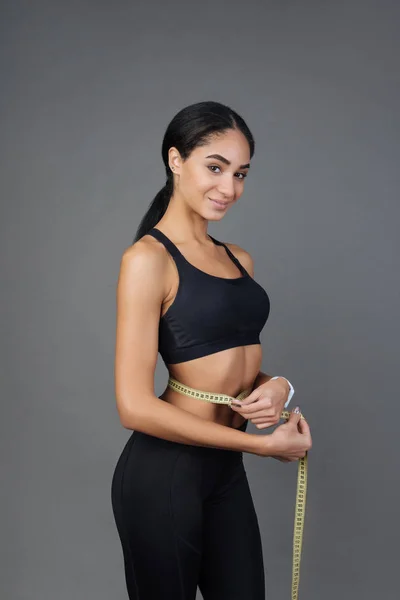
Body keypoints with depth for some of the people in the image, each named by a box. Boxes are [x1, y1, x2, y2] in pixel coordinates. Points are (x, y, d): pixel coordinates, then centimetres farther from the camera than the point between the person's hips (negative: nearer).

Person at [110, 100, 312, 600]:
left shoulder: (238, 259, 9)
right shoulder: (148, 258, -14)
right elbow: (135, 406, -20)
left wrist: (275, 385, -5)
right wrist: (264, 444, -15)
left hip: (226, 469, 7)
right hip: (163, 471, -7)